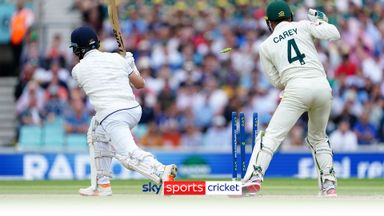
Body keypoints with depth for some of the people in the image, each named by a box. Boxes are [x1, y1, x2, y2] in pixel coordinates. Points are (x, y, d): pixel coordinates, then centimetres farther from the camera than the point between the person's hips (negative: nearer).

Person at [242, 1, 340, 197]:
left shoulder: (266, 46, 17)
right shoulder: (303, 26, 18)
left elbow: (277, 82, 16)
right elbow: (334, 34, 7)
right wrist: (320, 21, 27)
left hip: (296, 87, -3)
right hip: (322, 85, 3)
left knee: (272, 135, -6)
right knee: (318, 138, 23)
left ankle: (253, 180, -25)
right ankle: (329, 185, 13)